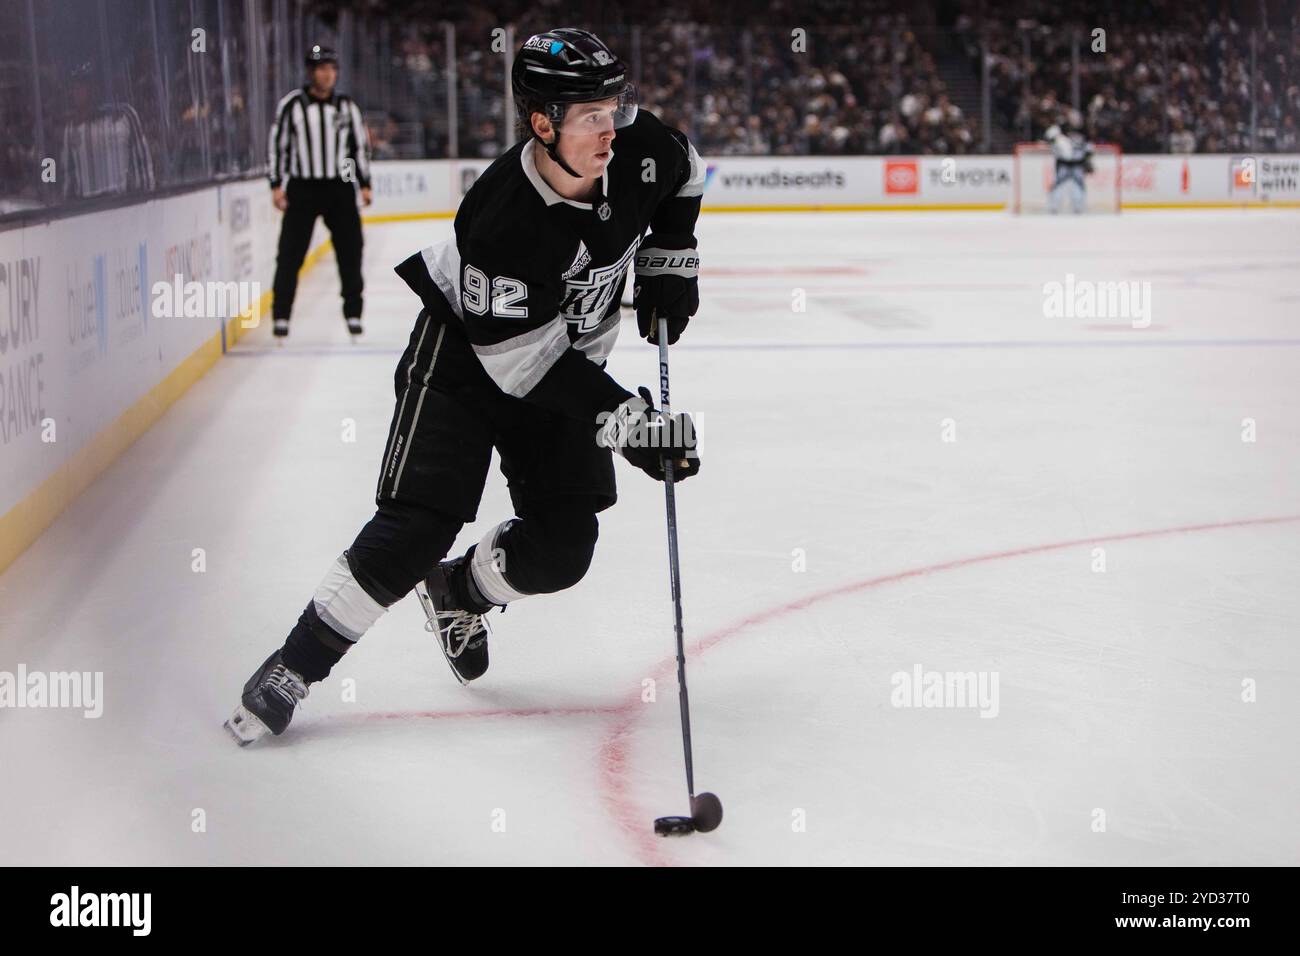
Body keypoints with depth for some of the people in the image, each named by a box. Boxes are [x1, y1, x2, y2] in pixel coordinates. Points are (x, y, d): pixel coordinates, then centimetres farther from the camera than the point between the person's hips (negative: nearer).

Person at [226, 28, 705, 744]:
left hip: (573, 356, 6)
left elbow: (684, 176, 8)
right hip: (467, 352, -6)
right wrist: (622, 418, -34)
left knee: (562, 547, -1)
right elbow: (526, 362, -31)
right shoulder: (502, 221, -35)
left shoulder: (640, 151, -19)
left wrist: (669, 264, 0)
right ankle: (297, 664, -1)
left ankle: (455, 595, 29)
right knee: (417, 527, -15)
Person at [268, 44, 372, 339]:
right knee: (291, 254, -3)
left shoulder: (346, 107, 6)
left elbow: (360, 145, 12)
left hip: (339, 188, 3)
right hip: (302, 189, -3)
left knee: (350, 251, 2)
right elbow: (277, 145, 0)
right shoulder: (291, 105, -3)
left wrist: (365, 184, 8)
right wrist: (277, 186, -5)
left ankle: (353, 313, 13)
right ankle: (281, 315, 5)